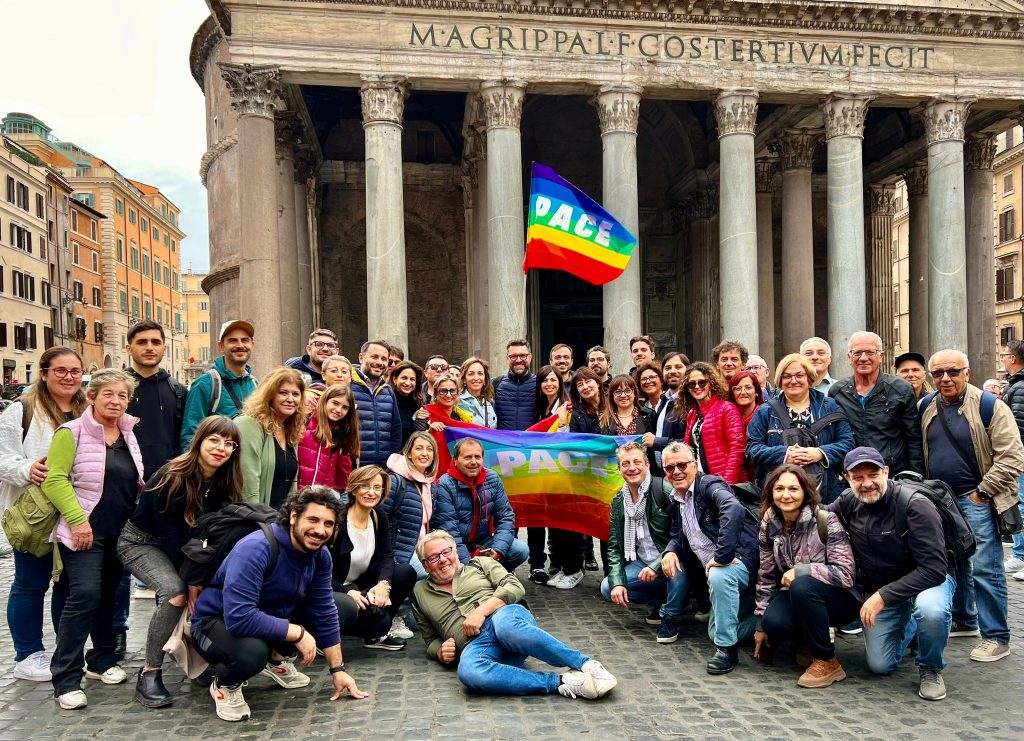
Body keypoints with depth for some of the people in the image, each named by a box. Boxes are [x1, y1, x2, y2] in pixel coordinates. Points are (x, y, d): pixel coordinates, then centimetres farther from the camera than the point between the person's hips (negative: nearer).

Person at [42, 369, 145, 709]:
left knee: (108, 597, 15)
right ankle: (66, 679, -6)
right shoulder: (72, 432, -9)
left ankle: (102, 661, 30)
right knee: (84, 596, -14)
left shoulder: (129, 434, 11)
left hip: (120, 534, 7)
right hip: (84, 532, -6)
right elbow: (55, 479, -15)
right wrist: (77, 519, -21)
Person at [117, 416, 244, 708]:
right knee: (175, 591, -30)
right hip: (140, 542, -6)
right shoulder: (172, 477, -27)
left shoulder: (224, 483, -9)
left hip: (180, 546, 6)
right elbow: (168, 533, -24)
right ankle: (149, 674, -19)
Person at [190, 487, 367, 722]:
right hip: (217, 622, -7)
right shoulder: (256, 548, -33)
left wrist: (337, 669, 0)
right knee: (253, 651, -40)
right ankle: (224, 685, -2)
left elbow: (325, 613, -1)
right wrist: (297, 633, -30)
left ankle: (277, 660, 19)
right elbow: (239, 618, -39)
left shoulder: (320, 555, -10)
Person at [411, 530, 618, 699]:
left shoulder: (480, 564, 22)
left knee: (504, 624, -41)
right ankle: (561, 683, -40)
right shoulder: (420, 593, 27)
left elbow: (515, 587, 8)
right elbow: (431, 639, 30)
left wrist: (481, 611, -7)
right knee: (468, 671, -39)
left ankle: (587, 665, -39)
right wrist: (440, 652, 6)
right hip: (476, 644, 1)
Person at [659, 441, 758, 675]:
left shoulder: (710, 485, -14)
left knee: (719, 575, -40)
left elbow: (734, 509, -34)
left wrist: (722, 555, -36)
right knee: (716, 632, 10)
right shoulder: (676, 503, 12)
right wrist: (670, 551, -6)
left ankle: (727, 648, -24)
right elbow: (676, 536, 18)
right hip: (713, 569, 9)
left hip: (740, 559, -9)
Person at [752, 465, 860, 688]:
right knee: (773, 622, -28)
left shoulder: (826, 520, -20)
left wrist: (799, 570, -28)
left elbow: (846, 573, -24)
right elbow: (767, 576, 3)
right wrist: (761, 625, 4)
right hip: (798, 595, 4)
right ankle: (810, 638, 9)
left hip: (841, 598, -4)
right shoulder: (769, 525, -5)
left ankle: (827, 663, -16)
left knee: (801, 586, -35)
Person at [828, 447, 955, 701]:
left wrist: (884, 596, -32)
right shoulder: (848, 502, -11)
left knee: (930, 609, -39)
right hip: (878, 589, 5)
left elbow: (934, 569, -29)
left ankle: (931, 669, -8)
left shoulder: (916, 506, -26)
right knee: (880, 666, 3)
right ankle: (909, 627, 36)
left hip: (927, 580, -4)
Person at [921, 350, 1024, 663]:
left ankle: (996, 637, 6)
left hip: (976, 500, -6)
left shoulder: (989, 406, -10)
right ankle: (964, 620, 33)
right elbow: (918, 453, 17)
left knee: (984, 568, -5)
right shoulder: (925, 408, 6)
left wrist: (982, 493, -13)